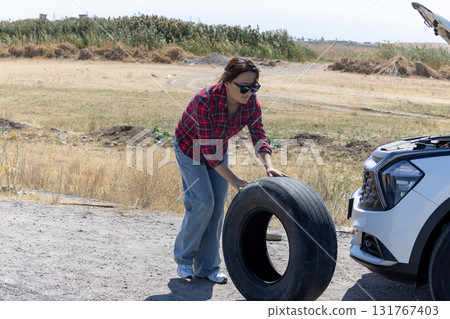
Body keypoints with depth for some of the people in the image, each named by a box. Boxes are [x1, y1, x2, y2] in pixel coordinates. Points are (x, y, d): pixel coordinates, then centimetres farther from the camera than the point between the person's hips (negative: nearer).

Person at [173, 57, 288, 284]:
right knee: (202, 202, -14)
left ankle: (208, 267, 11)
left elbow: (259, 137, -19)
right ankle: (184, 259, 6)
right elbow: (207, 148, -35)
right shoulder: (205, 100, -36)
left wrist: (269, 166, -38)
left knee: (217, 206, 1)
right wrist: (233, 180, -37)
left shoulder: (251, 102, -20)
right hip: (190, 146, -5)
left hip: (218, 149, 5)